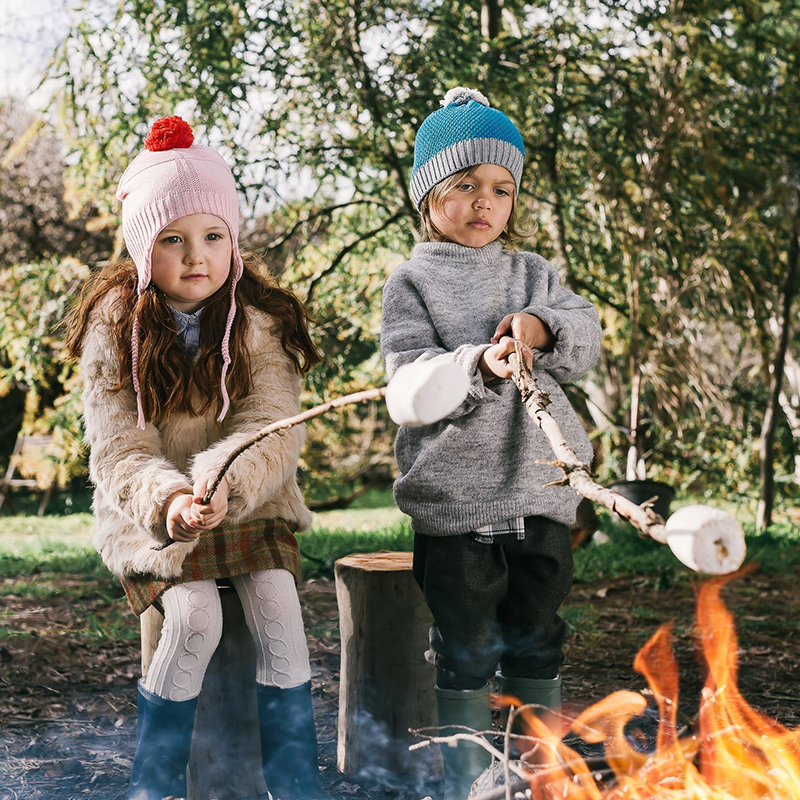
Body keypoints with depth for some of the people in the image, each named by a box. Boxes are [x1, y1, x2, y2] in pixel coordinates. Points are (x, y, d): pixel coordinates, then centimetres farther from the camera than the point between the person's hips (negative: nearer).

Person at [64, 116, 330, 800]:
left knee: (277, 606, -20)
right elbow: (119, 451, -12)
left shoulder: (259, 321, -6)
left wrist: (222, 485, -36)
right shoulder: (114, 327, -7)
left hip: (248, 502, 1)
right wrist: (167, 500, -33)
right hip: (151, 512, -1)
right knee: (195, 616, -24)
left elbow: (274, 430, -15)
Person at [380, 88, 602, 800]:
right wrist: (481, 365, -28)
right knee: (467, 649, 4)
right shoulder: (412, 281, 0)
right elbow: (410, 377, -12)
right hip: (453, 498, -3)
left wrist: (543, 328, -20)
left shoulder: (536, 275, 12)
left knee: (537, 641, 14)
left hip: (540, 491, 4)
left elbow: (587, 340, 1)